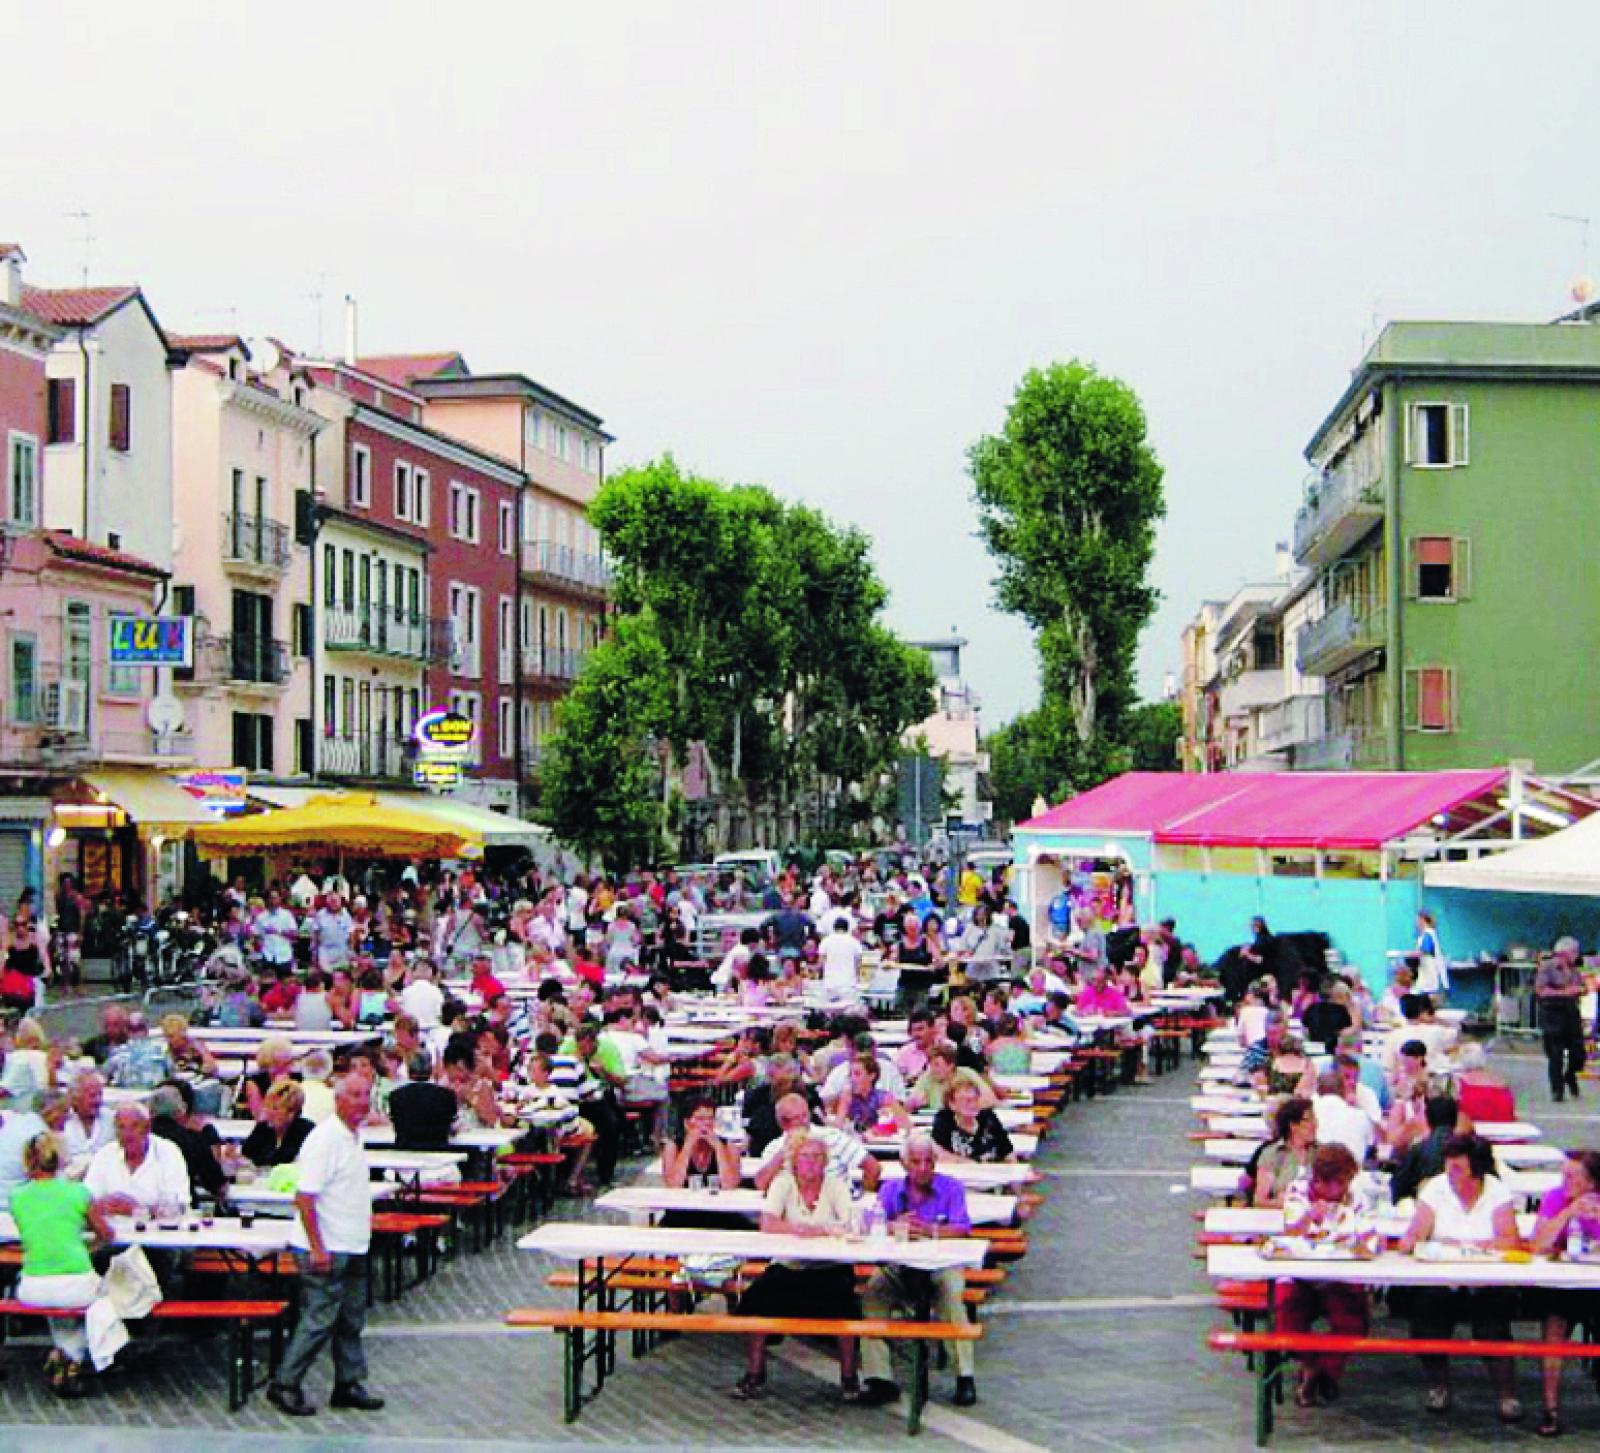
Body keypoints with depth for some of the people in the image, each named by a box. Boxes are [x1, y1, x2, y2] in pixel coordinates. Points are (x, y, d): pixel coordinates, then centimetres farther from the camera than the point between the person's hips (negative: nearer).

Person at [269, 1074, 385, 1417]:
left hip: (352, 1247, 9)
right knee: (319, 1321, -5)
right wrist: (317, 1249, -23)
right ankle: (284, 1385, 5)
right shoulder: (324, 1139, -17)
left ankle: (348, 1385, 21)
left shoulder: (354, 1136, 11)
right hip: (326, 1249, -9)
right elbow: (304, 1198, -21)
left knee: (351, 1320, 13)